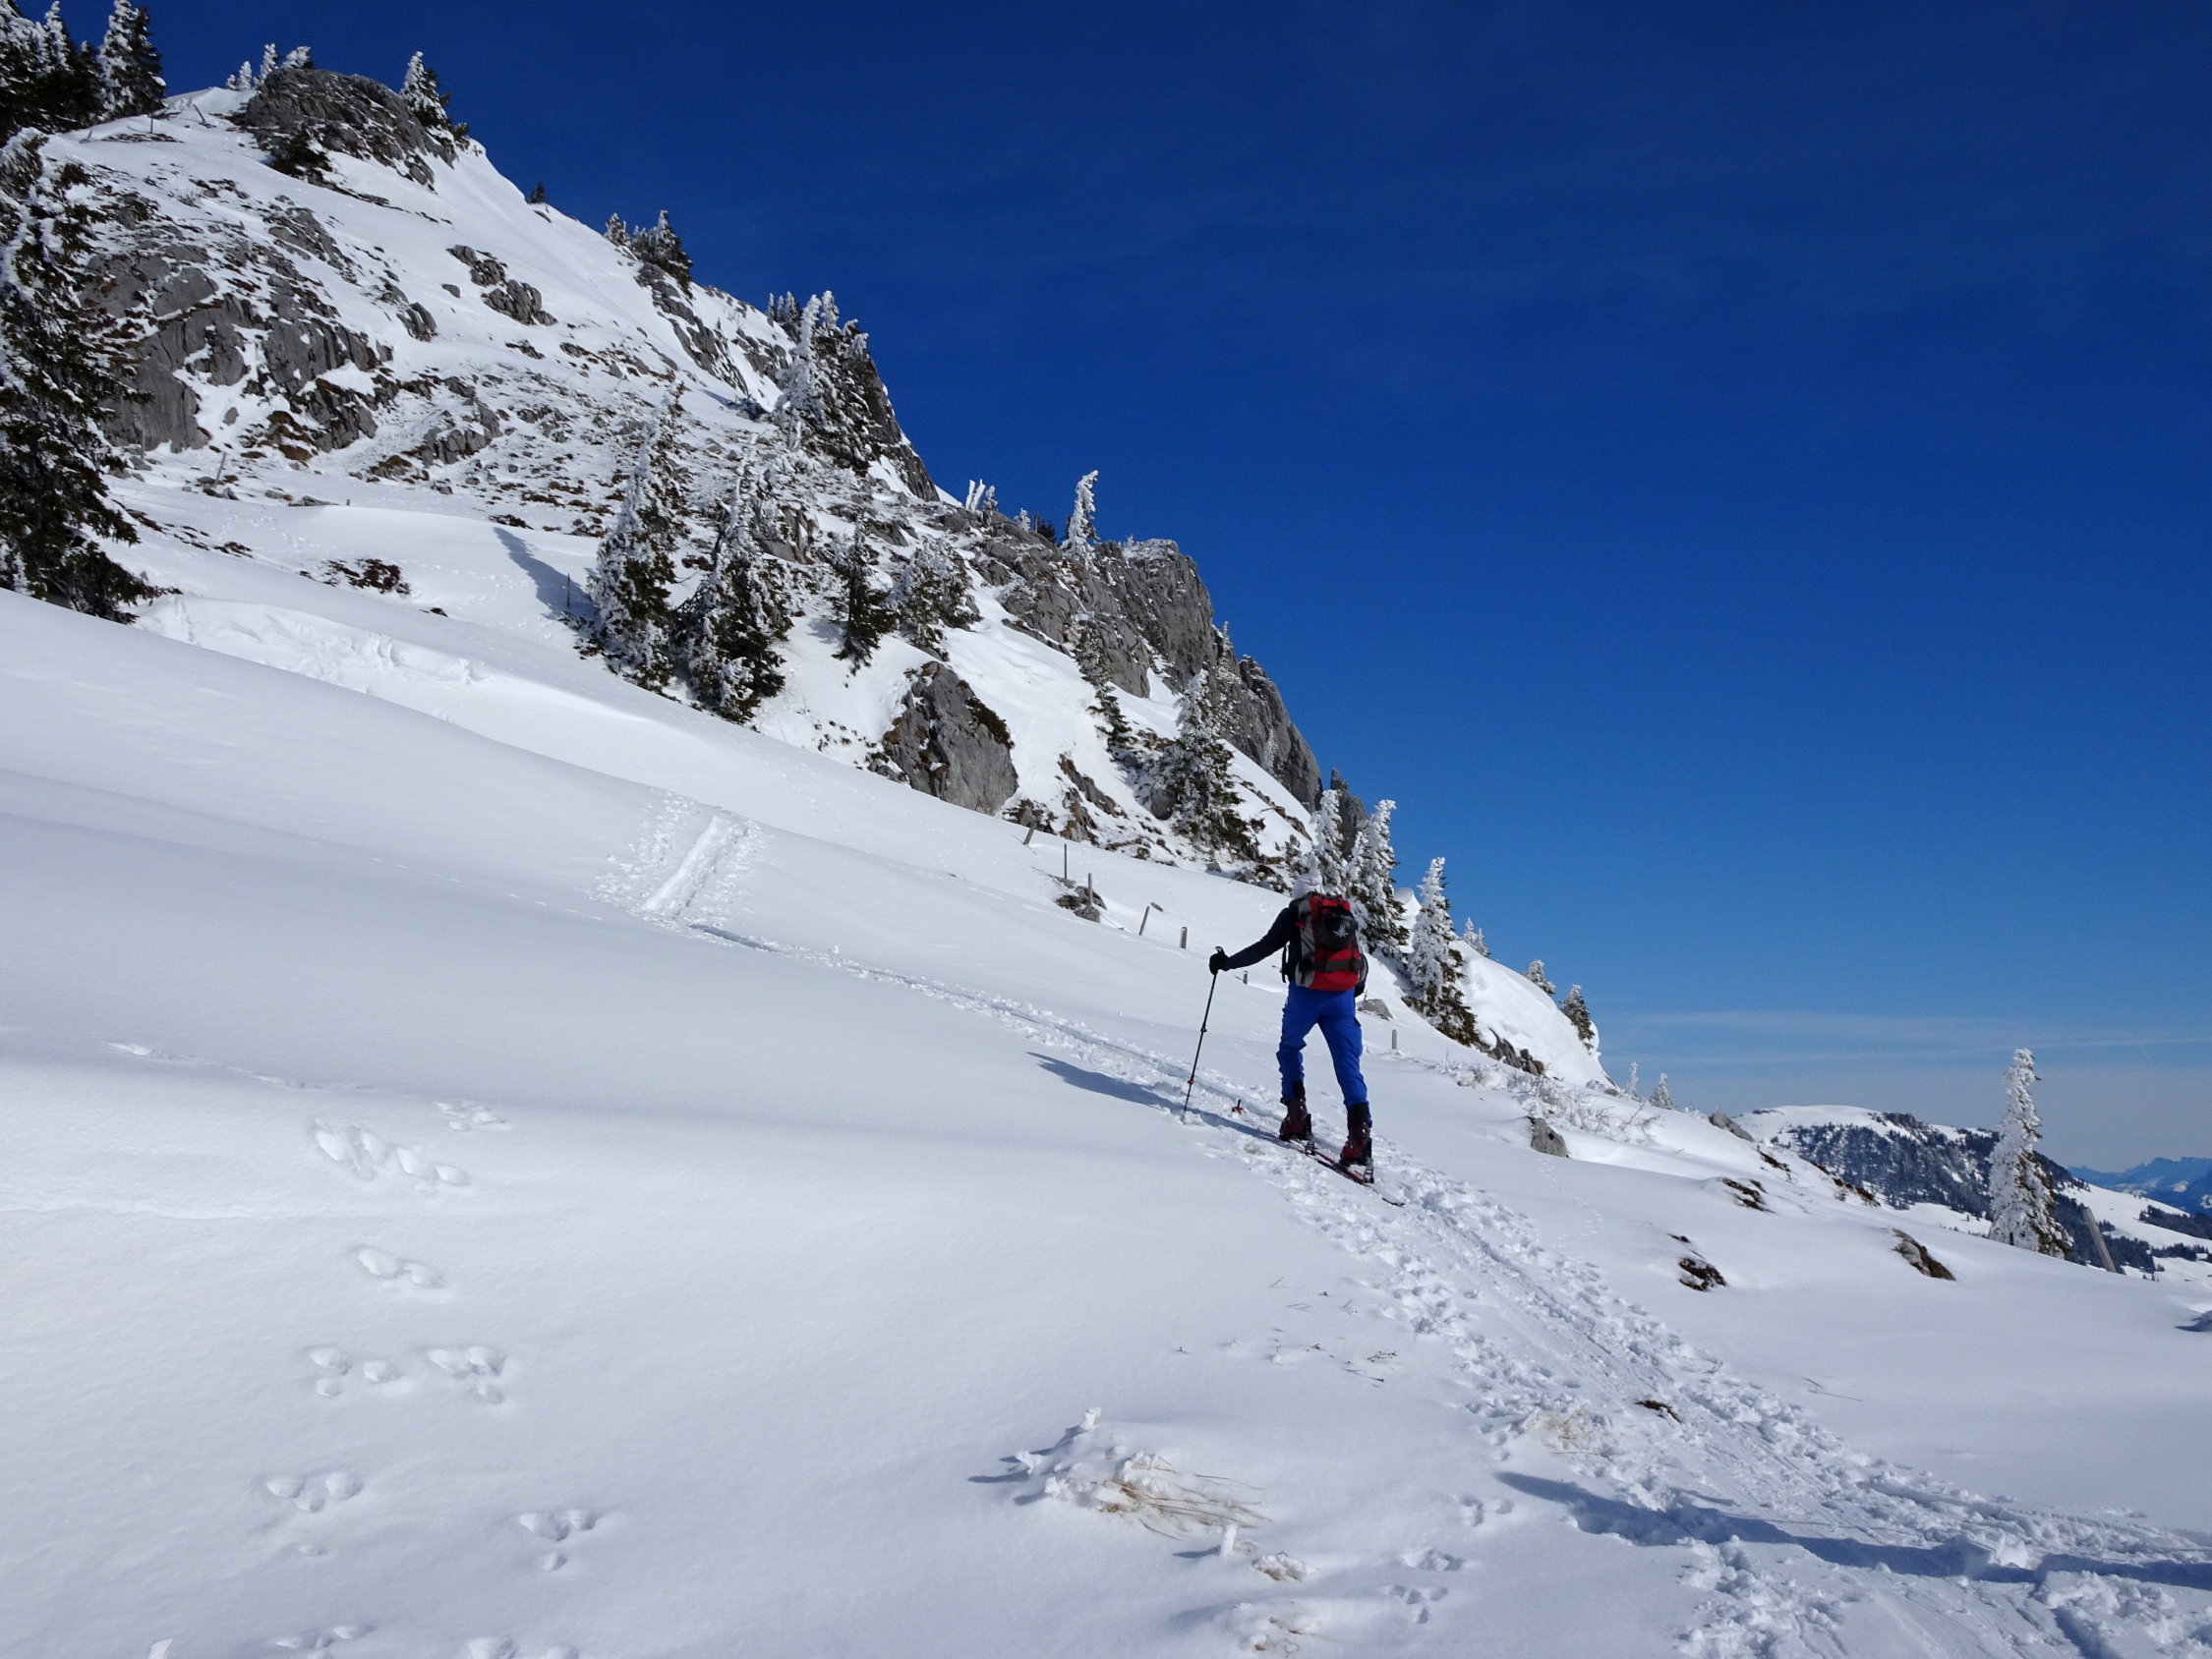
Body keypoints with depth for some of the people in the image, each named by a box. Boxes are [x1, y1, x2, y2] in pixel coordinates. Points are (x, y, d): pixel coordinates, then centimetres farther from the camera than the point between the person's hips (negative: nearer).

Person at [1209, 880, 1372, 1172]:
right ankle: (1360, 1137, -13)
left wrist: (1227, 962, 14)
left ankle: (1297, 1119, 7)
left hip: (1307, 992, -3)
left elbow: (1265, 947, 5)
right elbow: (1361, 965, 19)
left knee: (1290, 1049, 20)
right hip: (1343, 995, 3)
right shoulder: (1347, 916, 22)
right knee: (1349, 1066, 1)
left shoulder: (1294, 913, 10)